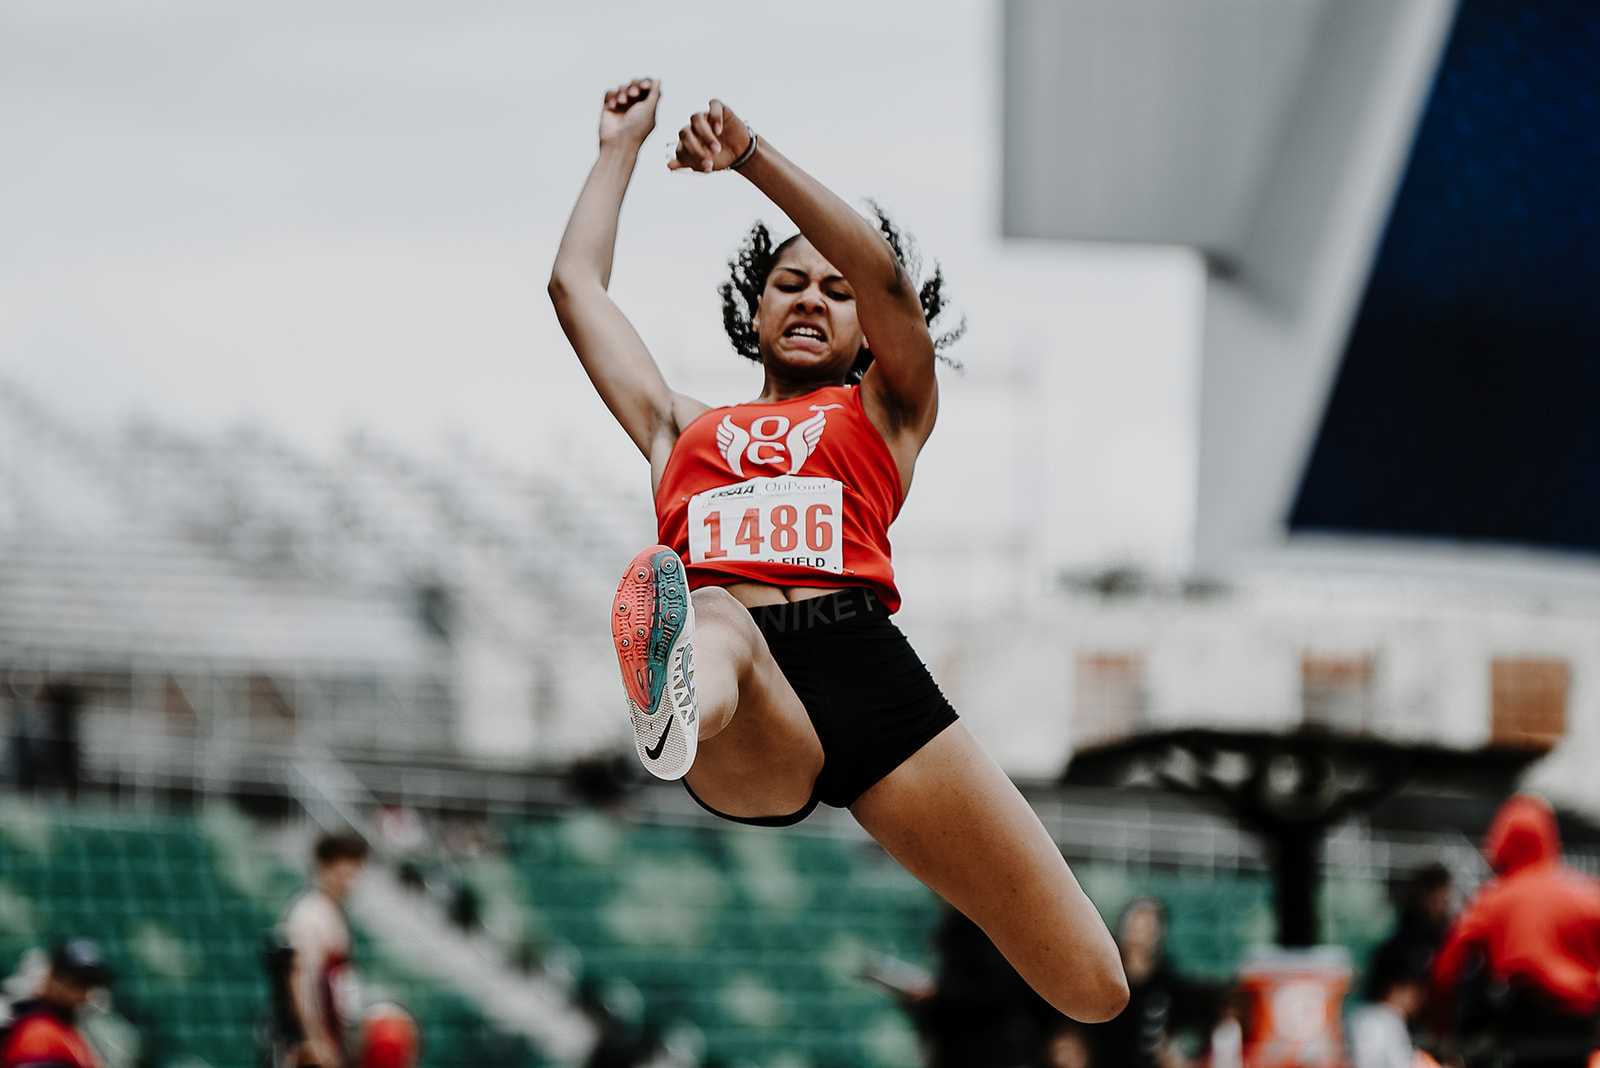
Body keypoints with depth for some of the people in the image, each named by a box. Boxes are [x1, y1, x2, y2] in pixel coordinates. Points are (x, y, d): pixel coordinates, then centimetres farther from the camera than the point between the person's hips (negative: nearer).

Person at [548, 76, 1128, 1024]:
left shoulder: (884, 414, 28)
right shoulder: (685, 430, 35)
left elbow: (886, 276, 9)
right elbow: (577, 284, 39)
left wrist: (752, 155, 5)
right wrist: (623, 145, 45)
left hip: (870, 672, 1)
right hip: (747, 729, -1)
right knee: (713, 617, -42)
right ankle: (678, 705, -75)